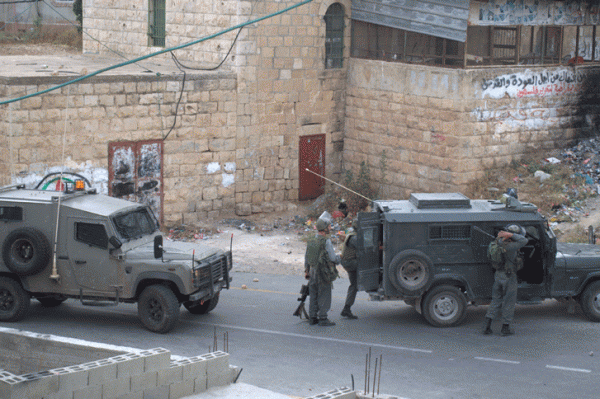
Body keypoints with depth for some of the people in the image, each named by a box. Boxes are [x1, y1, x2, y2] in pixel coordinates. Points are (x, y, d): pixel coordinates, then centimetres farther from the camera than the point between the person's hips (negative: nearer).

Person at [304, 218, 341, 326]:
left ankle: (312, 318, 16)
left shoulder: (311, 241, 7)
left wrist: (306, 270, 24)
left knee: (314, 296, 12)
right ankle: (322, 318, -1)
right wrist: (339, 257, 8)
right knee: (324, 297, -1)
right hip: (323, 273, -7)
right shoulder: (326, 241, -15)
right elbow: (333, 258, -13)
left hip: (313, 271, 7)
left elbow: (306, 257, 14)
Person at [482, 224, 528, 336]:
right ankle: (505, 328, 11)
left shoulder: (497, 242, 1)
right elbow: (524, 241, -26)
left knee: (496, 301, 16)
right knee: (509, 302, 6)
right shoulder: (509, 247, -23)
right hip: (509, 277, -8)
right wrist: (510, 235, -23)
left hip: (498, 275, 8)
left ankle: (487, 325, 10)